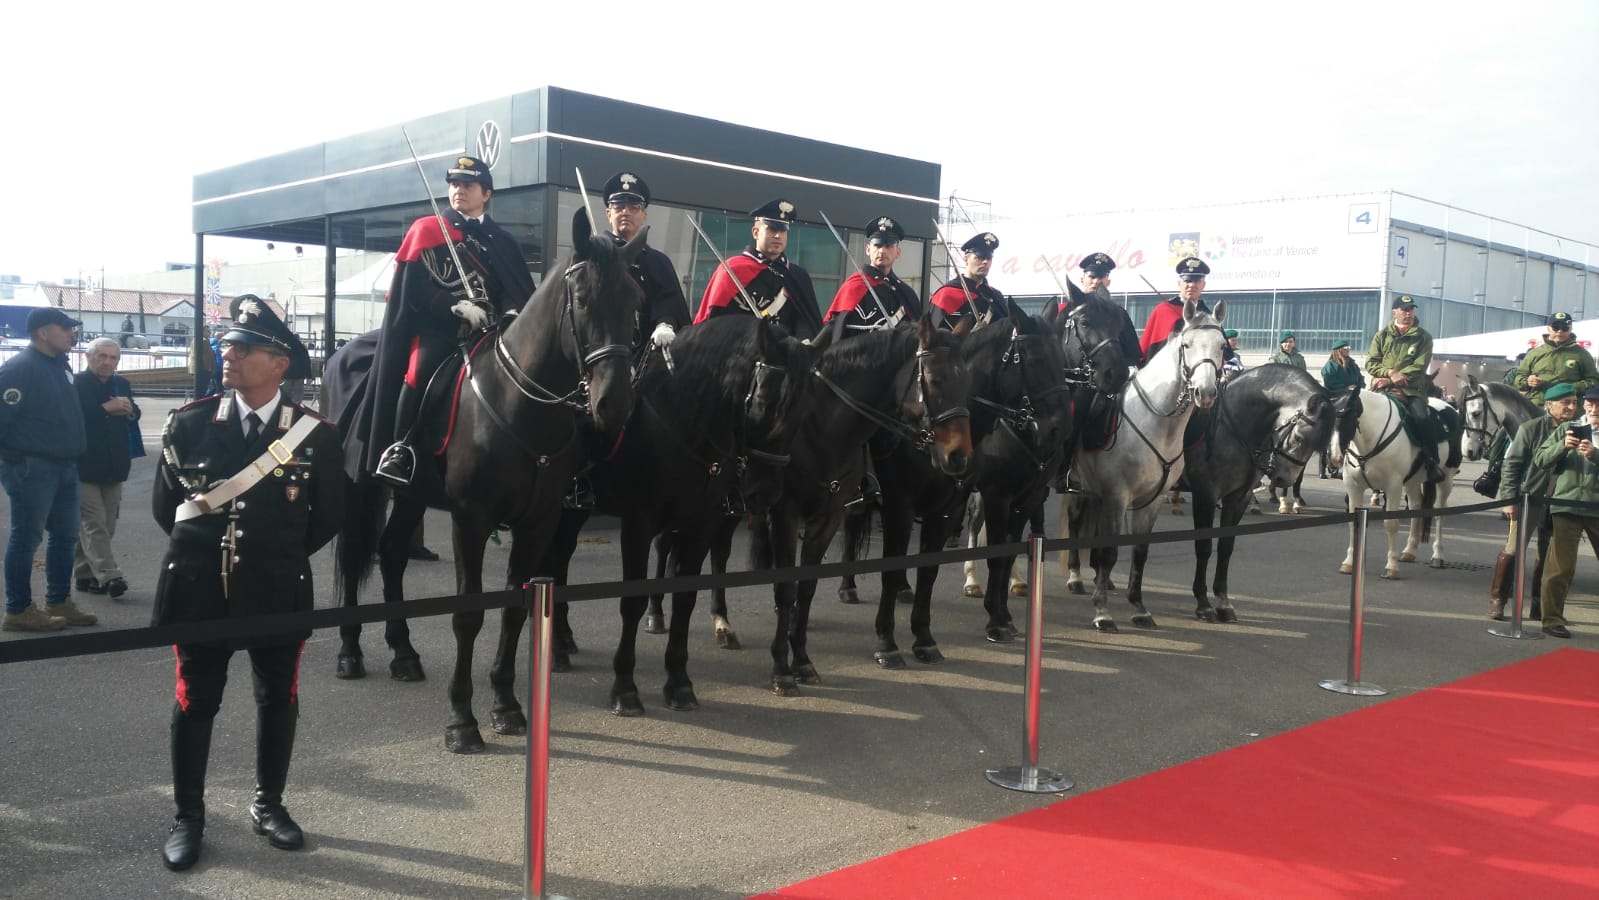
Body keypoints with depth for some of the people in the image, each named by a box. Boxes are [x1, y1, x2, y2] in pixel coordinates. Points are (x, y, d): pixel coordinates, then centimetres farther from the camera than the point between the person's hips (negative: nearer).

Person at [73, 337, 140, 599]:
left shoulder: (122, 384, 13)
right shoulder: (76, 383, -7)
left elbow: (135, 415, 15)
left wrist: (127, 409, -7)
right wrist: (106, 409, -22)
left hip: (113, 466, 7)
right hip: (85, 465, -7)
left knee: (107, 525, 9)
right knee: (94, 523, -10)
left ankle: (85, 574, 19)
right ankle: (108, 576, -16)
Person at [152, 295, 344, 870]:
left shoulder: (314, 434, -5)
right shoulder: (190, 423, -2)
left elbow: (328, 516, 4)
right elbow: (164, 505, 8)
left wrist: (280, 556, 5)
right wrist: (204, 547, 9)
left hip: (277, 593, 0)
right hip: (201, 588, 0)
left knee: (278, 701, 12)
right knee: (195, 703, 9)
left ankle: (269, 804, 30)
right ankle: (188, 816, 24)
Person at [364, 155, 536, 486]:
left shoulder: (502, 241, 17)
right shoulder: (426, 229, 9)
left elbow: (520, 292, 9)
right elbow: (414, 286, -2)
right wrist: (455, 307, -17)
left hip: (486, 333, 3)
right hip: (436, 330, -3)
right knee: (419, 375, -24)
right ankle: (399, 449, -14)